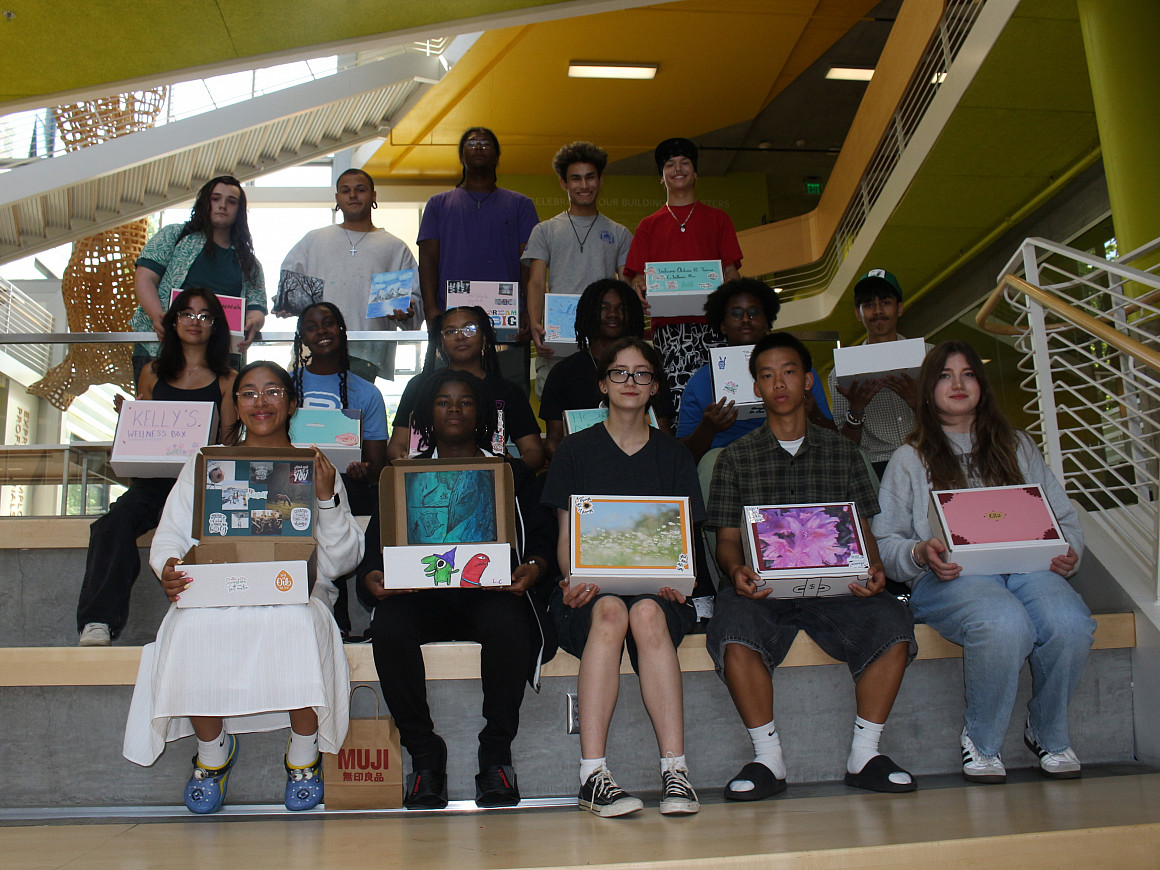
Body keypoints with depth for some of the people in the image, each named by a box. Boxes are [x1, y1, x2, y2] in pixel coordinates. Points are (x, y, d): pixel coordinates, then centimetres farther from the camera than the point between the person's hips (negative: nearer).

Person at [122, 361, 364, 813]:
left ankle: (304, 754, -11)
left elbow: (342, 561, 7)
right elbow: (170, 537, 11)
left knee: (299, 623, -36)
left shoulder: (316, 468, 15)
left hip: (295, 592, -1)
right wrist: (170, 569, -12)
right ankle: (212, 750, -4)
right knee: (192, 630, -33)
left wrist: (327, 499, -8)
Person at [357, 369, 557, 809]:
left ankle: (496, 756, -18)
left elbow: (544, 536, 10)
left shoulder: (513, 474, 21)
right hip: (422, 595, 2)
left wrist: (535, 567, -14)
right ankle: (425, 756, -16)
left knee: (504, 624, -37)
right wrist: (371, 576, -11)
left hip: (492, 594, -1)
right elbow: (375, 543, 13)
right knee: (389, 625, -32)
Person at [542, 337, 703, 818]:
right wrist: (572, 579, -15)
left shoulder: (673, 454, 16)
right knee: (609, 611, -37)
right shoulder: (576, 450, 12)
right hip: (591, 590, -1)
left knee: (647, 614, -35)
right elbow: (565, 538, 7)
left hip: (657, 587, 1)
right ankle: (593, 774, -38)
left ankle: (675, 773, -36)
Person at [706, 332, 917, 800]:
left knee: (892, 624, -28)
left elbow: (862, 529, 14)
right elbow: (727, 538, 8)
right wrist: (737, 571, -15)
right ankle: (768, 758, -15)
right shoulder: (735, 457, 12)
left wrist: (873, 568, -9)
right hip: (762, 586, -1)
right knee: (734, 633, -33)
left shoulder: (842, 452, 16)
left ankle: (864, 753, -11)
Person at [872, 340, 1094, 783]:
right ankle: (981, 741, -10)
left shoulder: (1017, 446, 26)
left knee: (1071, 624, -31)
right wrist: (920, 554, -14)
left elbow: (1063, 515, 22)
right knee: (1005, 625, -37)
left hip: (1025, 566, 3)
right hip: (950, 577, -3)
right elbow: (884, 541, 7)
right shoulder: (910, 459, 15)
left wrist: (1068, 552, 0)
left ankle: (1048, 732, -2)